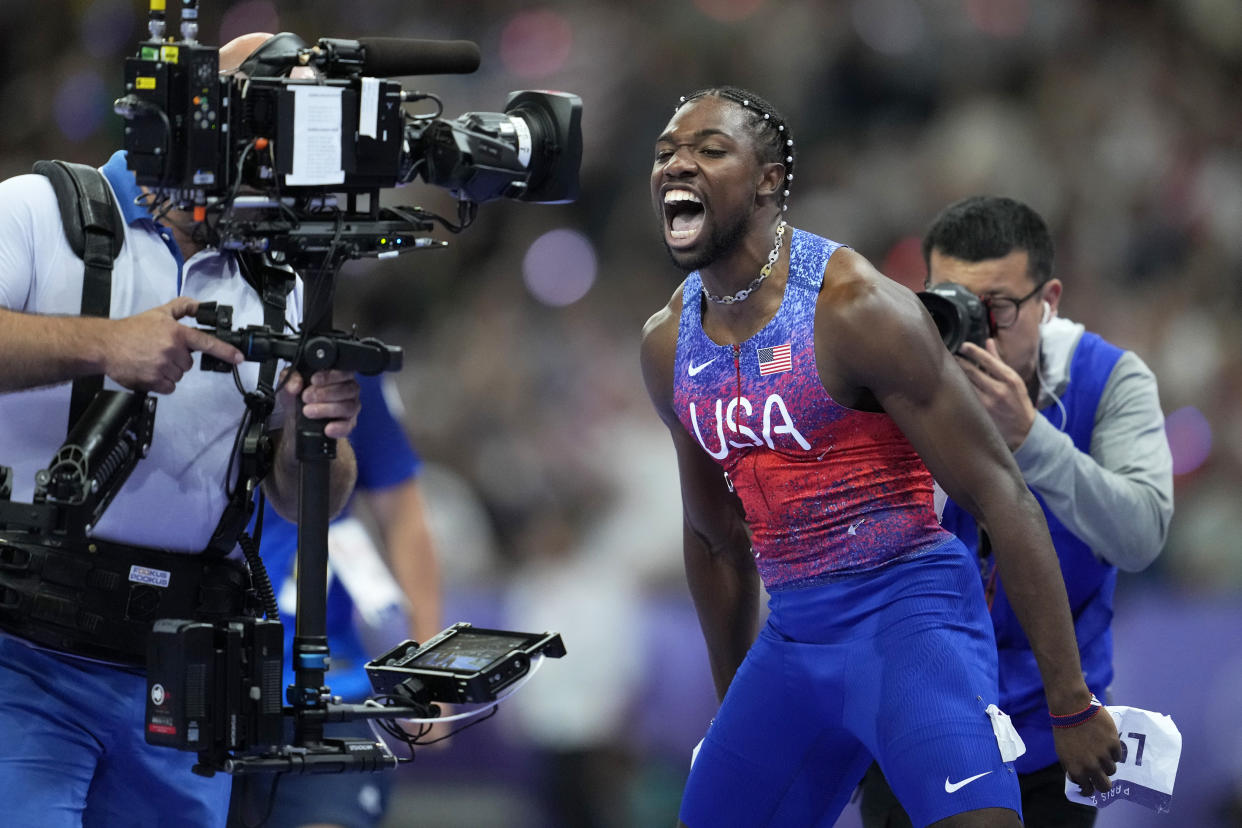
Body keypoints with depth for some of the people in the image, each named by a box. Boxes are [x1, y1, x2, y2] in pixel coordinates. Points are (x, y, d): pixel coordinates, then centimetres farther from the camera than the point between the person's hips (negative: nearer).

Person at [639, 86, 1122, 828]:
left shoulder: (855, 307, -14)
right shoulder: (668, 346, 7)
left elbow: (1001, 495, -15)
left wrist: (1073, 704, -17)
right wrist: (735, 708, 27)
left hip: (909, 610, -7)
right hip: (794, 638, 7)